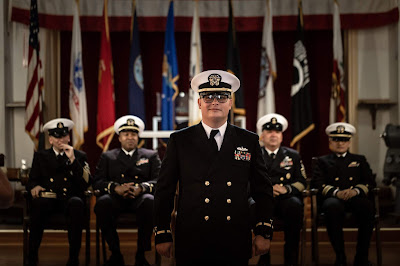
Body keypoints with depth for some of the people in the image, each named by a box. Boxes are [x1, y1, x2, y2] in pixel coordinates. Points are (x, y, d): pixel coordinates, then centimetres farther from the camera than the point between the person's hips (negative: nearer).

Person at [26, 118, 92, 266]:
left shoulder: (80, 156, 16)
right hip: (48, 199, 1)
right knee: (38, 202, -35)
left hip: (70, 199, -1)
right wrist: (34, 187, -12)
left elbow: (86, 183, 1)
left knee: (76, 203, -37)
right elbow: (31, 181, 14)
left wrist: (72, 160, -7)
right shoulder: (40, 156, 21)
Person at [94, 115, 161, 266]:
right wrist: (116, 188, -13)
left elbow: (159, 180, 7)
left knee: (149, 201, -38)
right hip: (116, 198, 1)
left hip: (139, 198, -1)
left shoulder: (151, 156, 23)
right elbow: (97, 182, 9)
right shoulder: (107, 157, 24)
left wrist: (141, 188, -16)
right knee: (102, 202, -35)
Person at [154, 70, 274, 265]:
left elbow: (263, 191, 10)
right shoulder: (179, 141, 4)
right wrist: (162, 235, 1)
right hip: (191, 245, -1)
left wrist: (264, 233, 3)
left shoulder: (249, 141, 8)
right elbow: (164, 191, 5)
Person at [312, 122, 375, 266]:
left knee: (368, 207, -36)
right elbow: (317, 184, 7)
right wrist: (337, 192, -13)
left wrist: (355, 190, -10)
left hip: (355, 197, 1)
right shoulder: (323, 161, 24)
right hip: (333, 199, -1)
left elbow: (370, 181, 14)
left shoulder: (359, 160, 27)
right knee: (333, 207, -40)